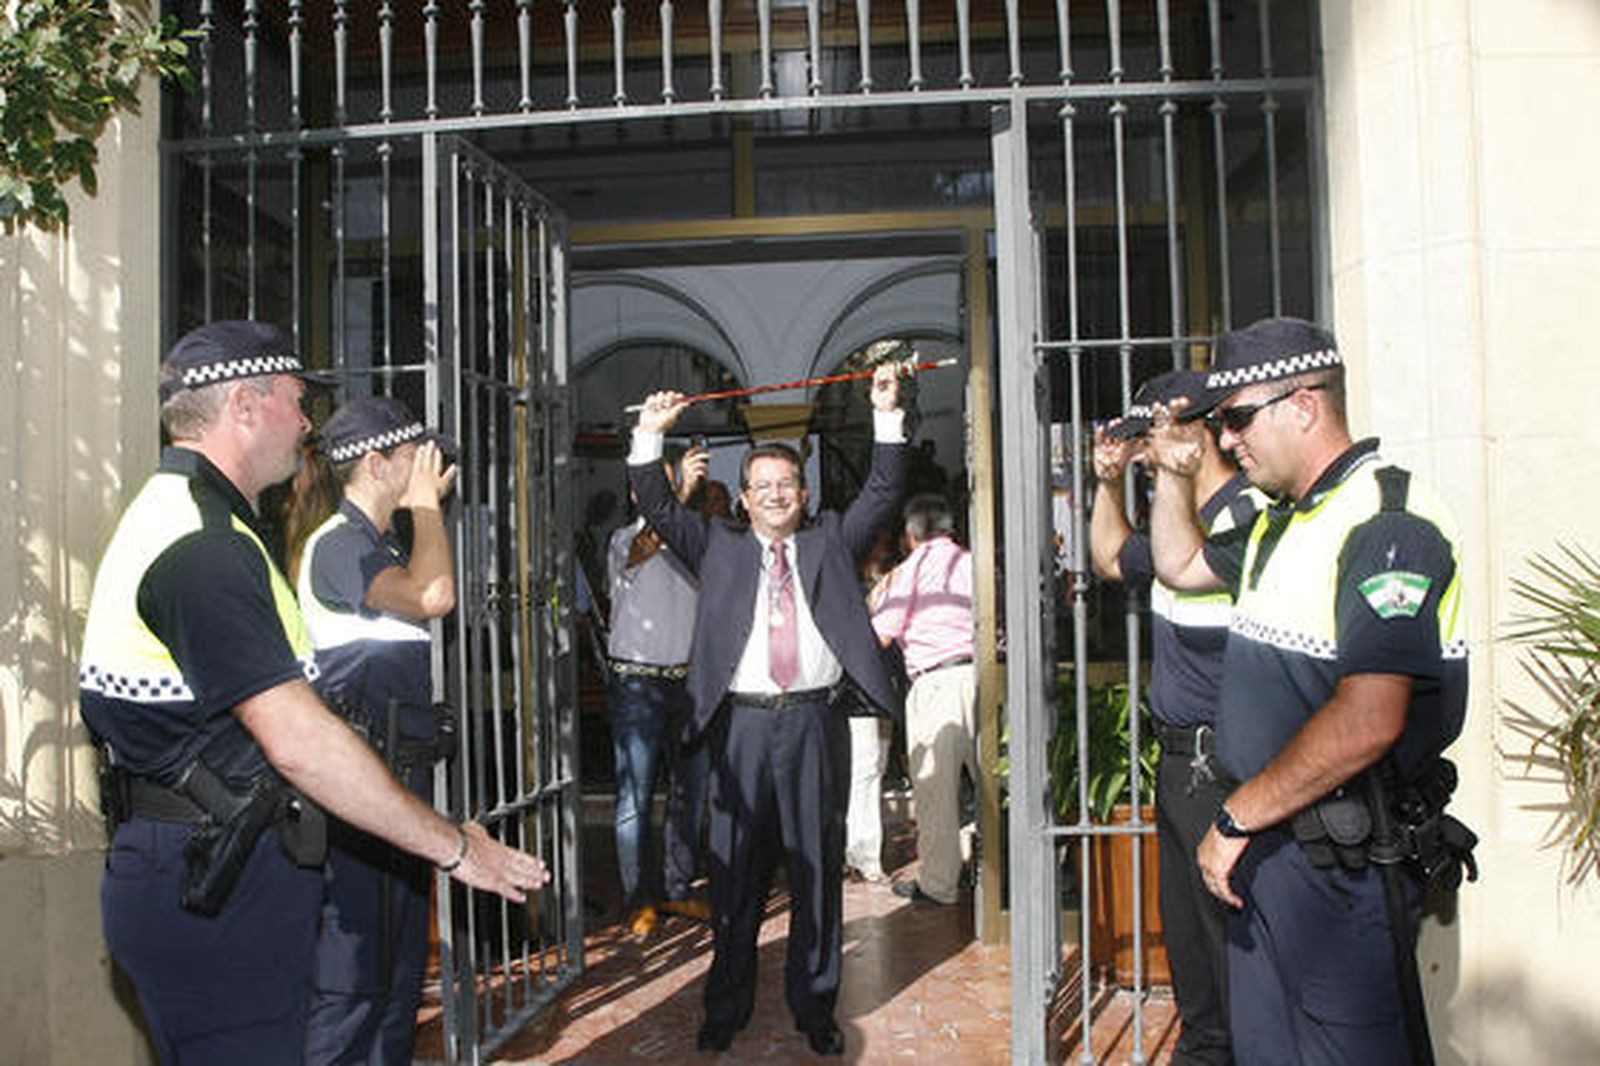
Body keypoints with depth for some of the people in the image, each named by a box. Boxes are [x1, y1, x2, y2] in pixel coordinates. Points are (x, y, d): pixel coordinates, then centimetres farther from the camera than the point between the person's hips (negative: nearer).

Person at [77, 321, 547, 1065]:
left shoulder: (175, 514, 14)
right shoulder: (204, 546, -21)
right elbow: (299, 742, -26)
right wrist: (454, 847, -20)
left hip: (201, 871, 10)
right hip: (212, 890, -10)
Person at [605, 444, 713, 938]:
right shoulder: (625, 540, -4)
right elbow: (644, 544, -29)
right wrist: (679, 493, -44)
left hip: (689, 679, 6)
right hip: (638, 680, -5)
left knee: (690, 790, 10)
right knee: (635, 796, -3)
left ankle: (678, 890, 22)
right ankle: (639, 900, 7)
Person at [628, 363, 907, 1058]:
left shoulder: (831, 542, 14)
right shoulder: (720, 548, 14)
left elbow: (883, 495, 8)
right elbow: (661, 510, 9)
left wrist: (887, 417, 0)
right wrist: (650, 437, -1)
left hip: (814, 721, 0)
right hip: (743, 721, 0)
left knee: (817, 869, 7)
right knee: (735, 870, 6)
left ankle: (815, 1007, 21)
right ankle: (726, 1007, 21)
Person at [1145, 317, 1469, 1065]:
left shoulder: (1386, 524, -19)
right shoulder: (1283, 525, 13)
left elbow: (1368, 722, -27)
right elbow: (1181, 565, 32)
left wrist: (1236, 818, -19)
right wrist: (1174, 473, 18)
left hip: (1342, 862, -9)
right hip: (1266, 846, 9)